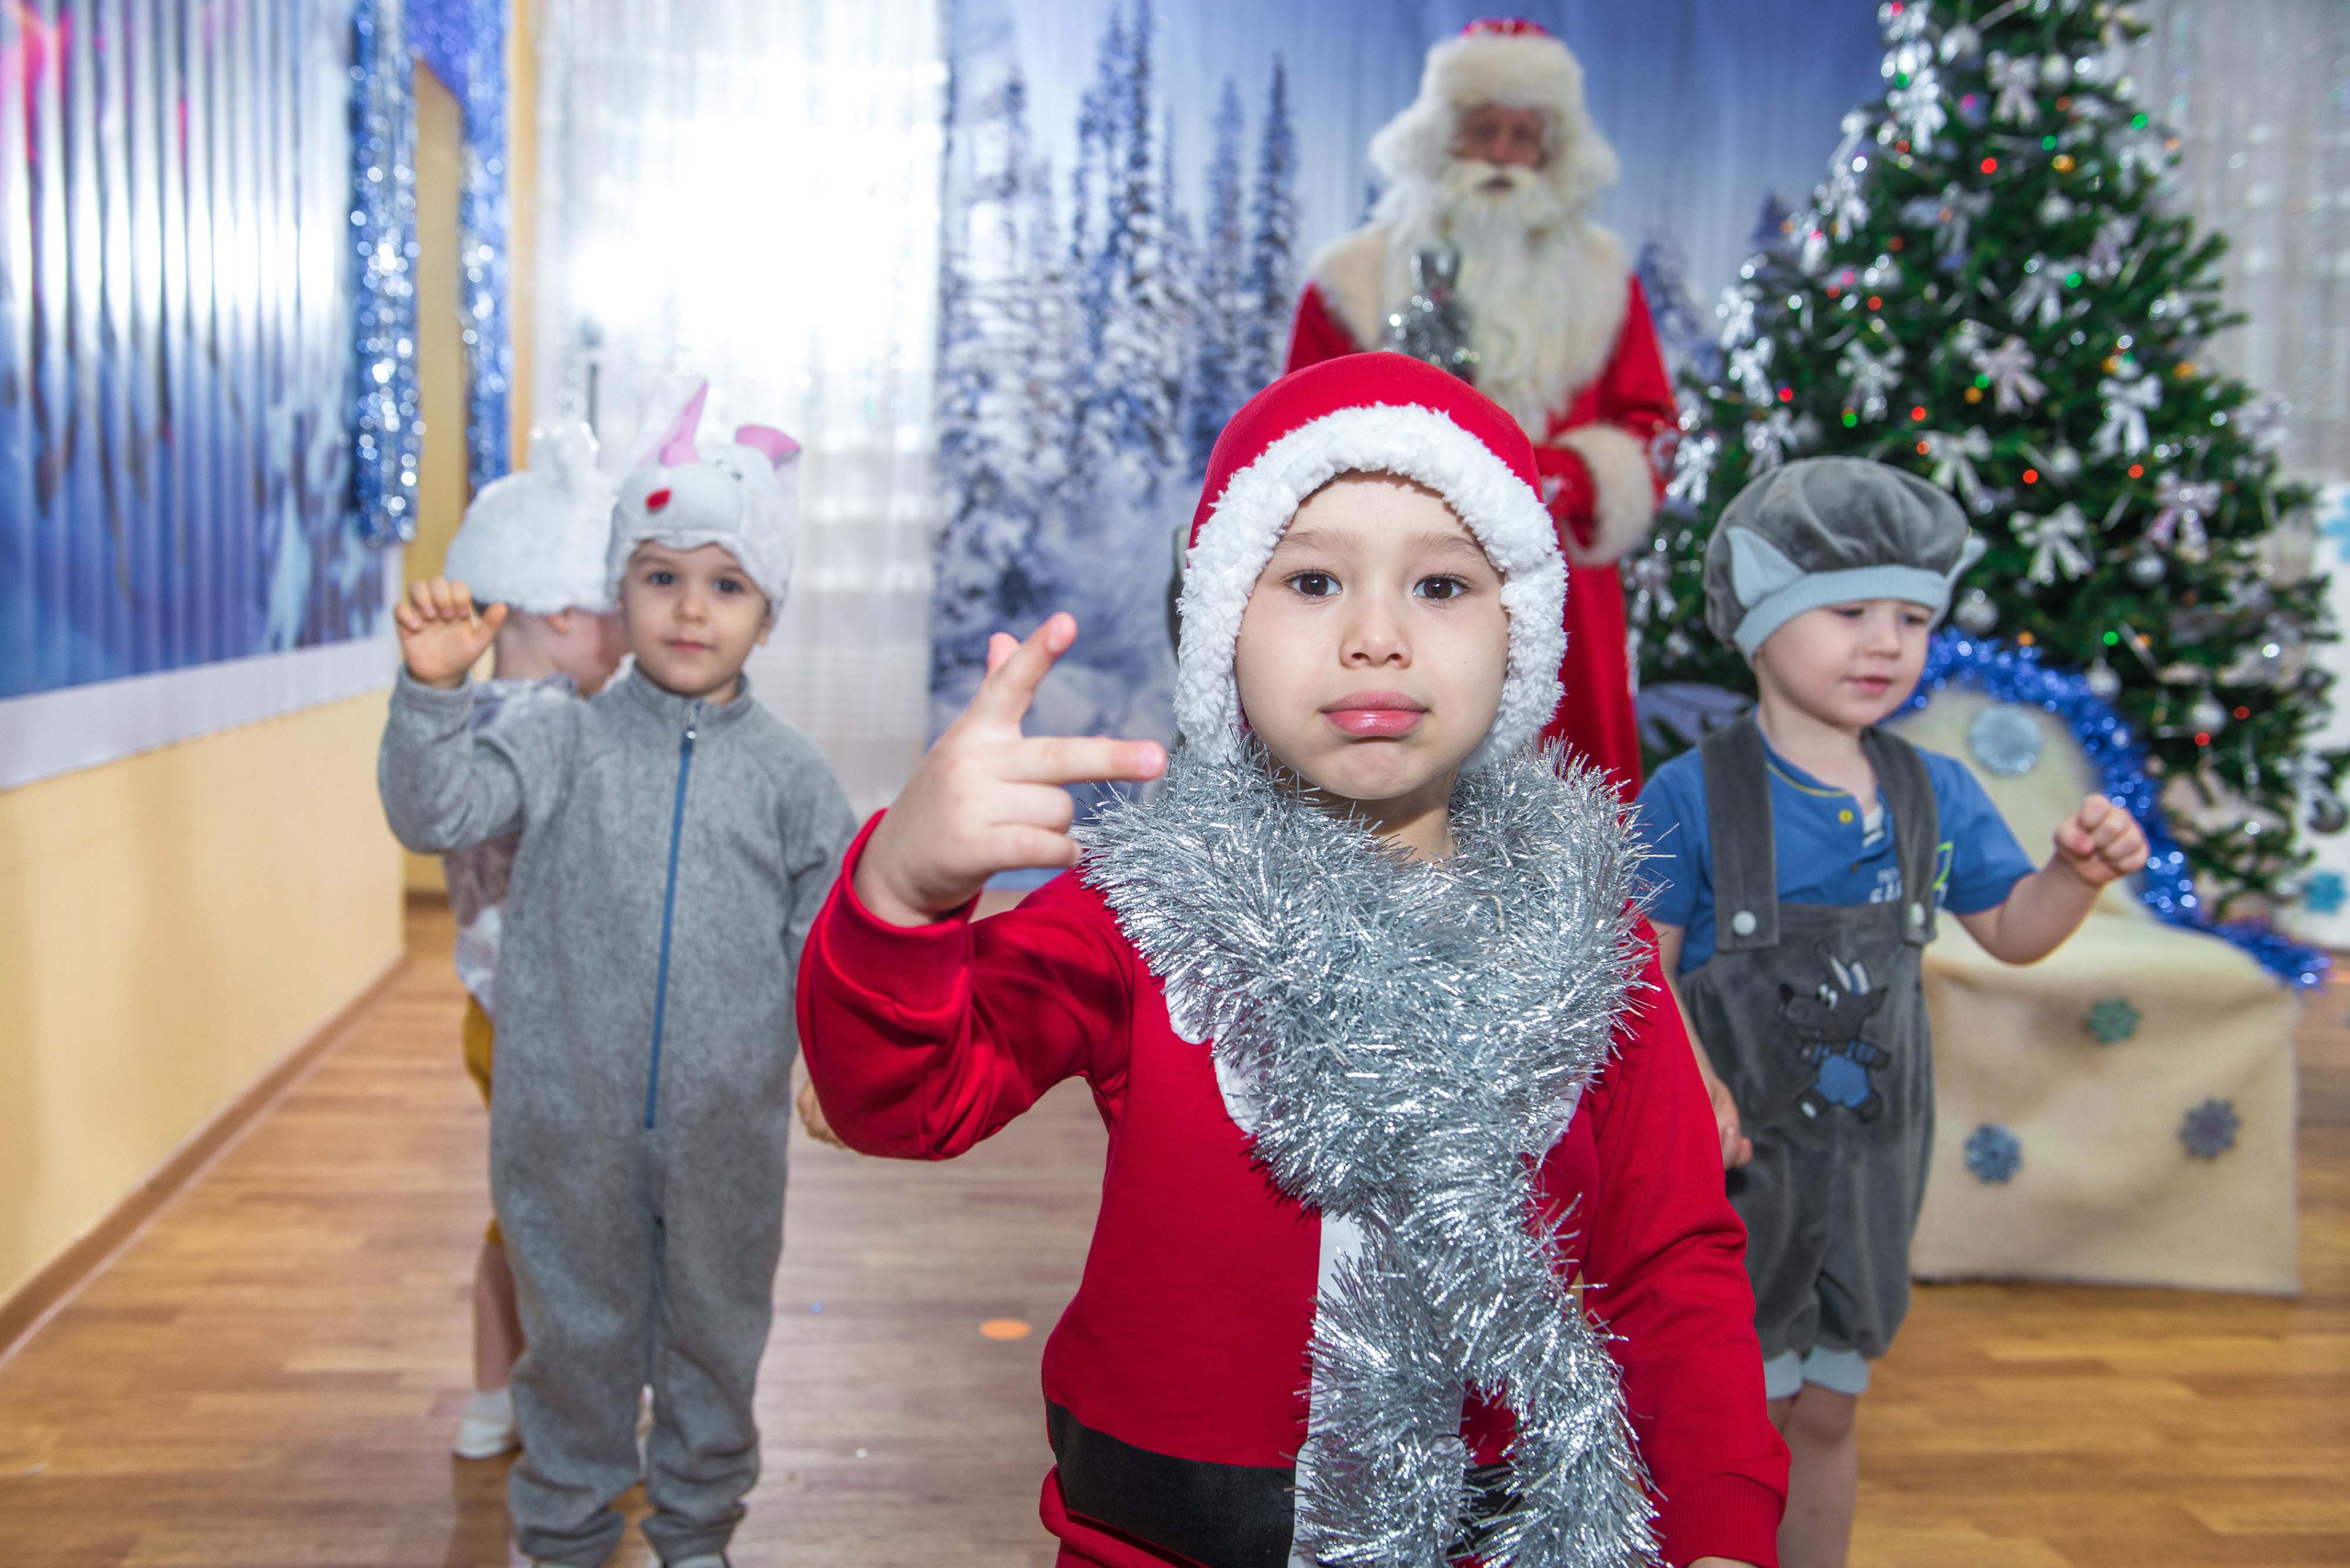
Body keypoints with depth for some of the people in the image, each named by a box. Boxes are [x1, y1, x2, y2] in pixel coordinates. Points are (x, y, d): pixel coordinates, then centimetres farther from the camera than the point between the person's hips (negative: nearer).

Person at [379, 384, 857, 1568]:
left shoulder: (787, 773, -2)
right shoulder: (568, 742, -4)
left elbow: (829, 935, 3)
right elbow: (436, 811, -13)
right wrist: (433, 689, -26)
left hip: (725, 1128, 1)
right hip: (571, 1123, 0)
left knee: (715, 1330, 17)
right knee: (576, 1334, 16)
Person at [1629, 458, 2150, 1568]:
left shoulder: (1936, 795, 2)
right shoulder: (1691, 795, -12)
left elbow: (2009, 931, 11)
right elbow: (1645, 963, -13)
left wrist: (2080, 875, -9)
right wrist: (1687, 1078, -29)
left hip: (1871, 1152, 5)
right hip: (1732, 1152, -4)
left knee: (1827, 1413, 18)